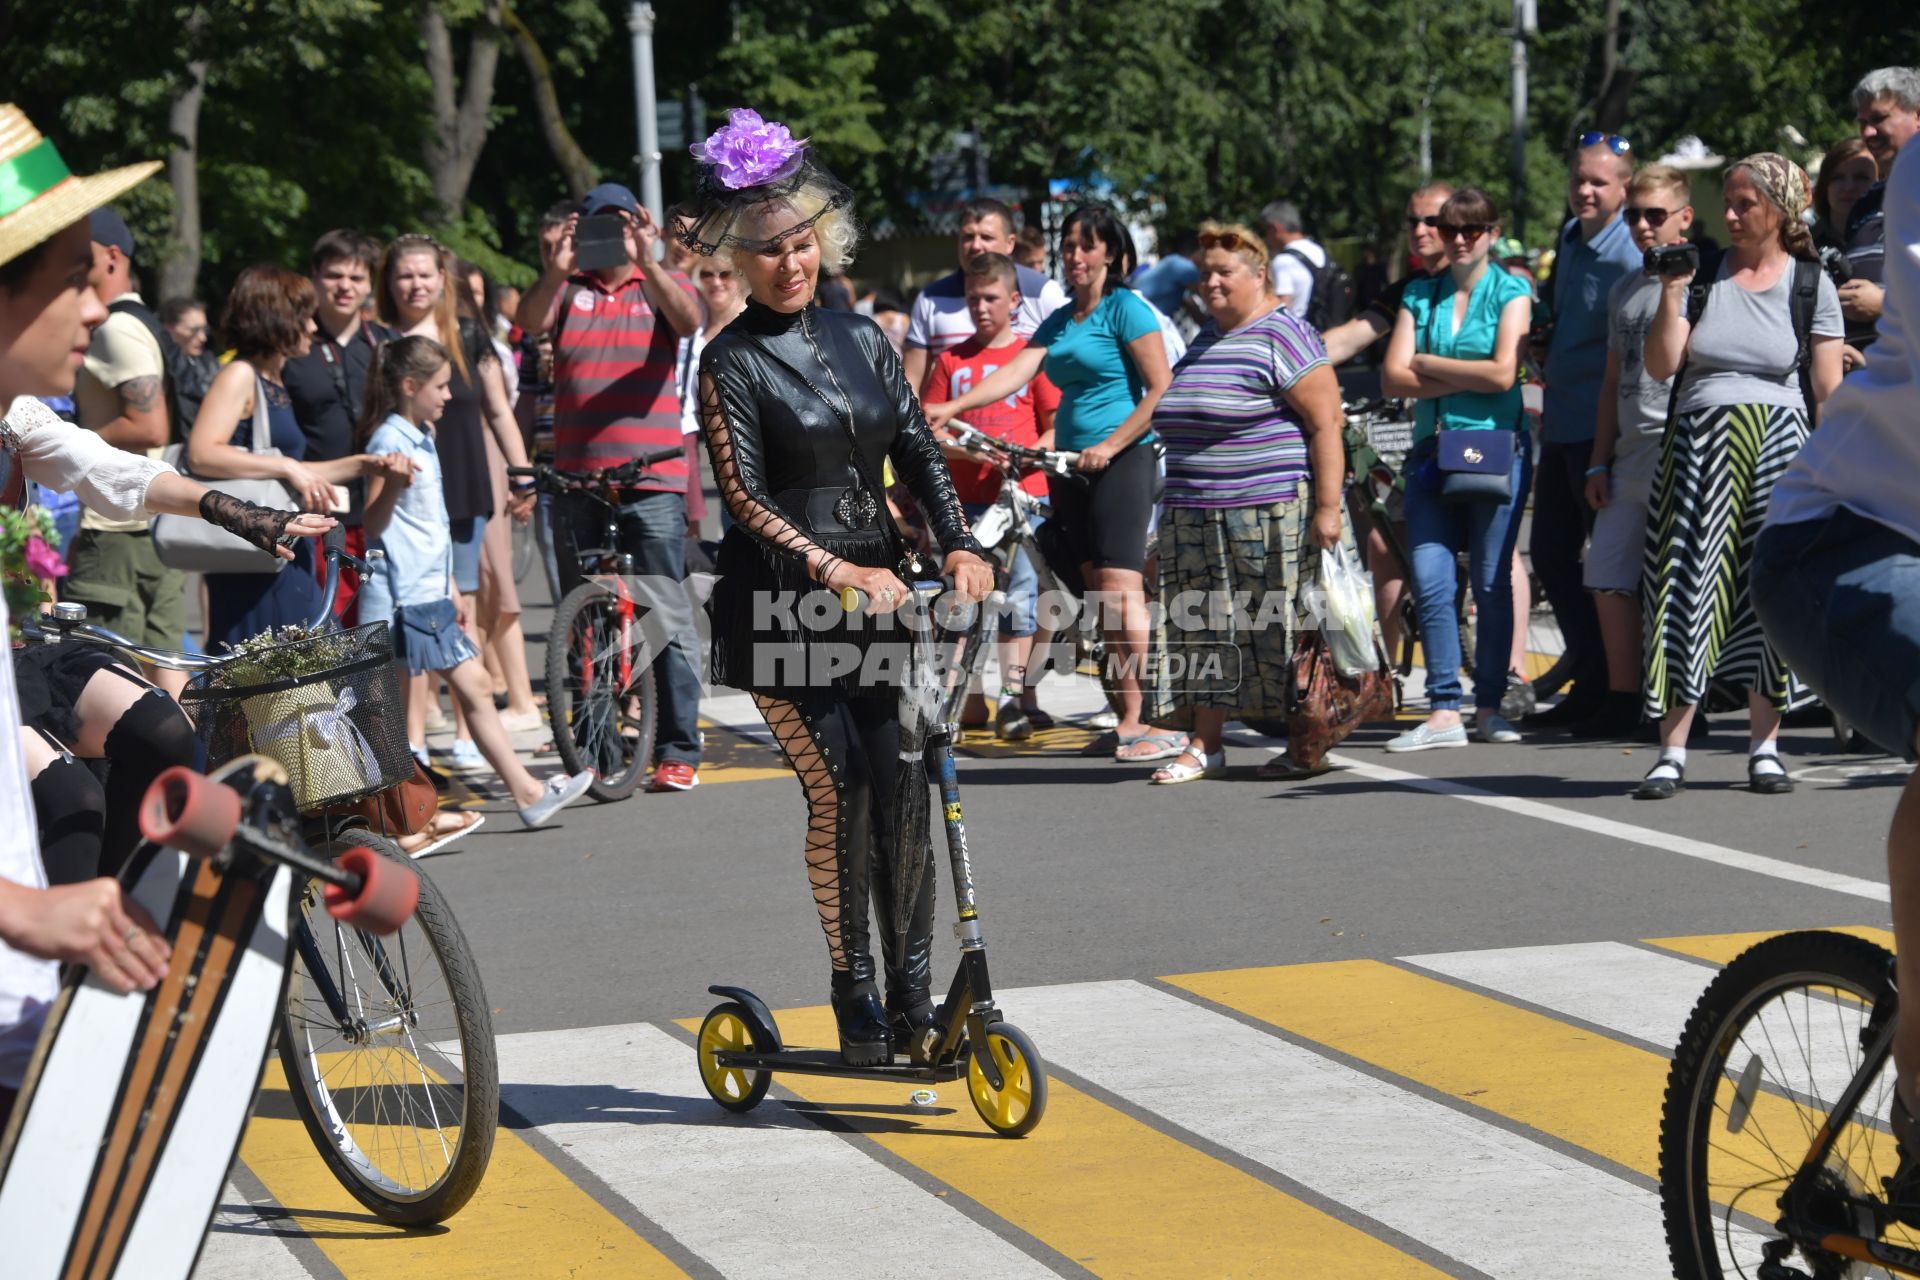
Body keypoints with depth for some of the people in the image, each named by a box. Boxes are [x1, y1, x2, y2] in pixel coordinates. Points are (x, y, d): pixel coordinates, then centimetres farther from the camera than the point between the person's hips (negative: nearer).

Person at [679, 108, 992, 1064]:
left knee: (902, 785, -4)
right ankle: (853, 995, 1)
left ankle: (912, 996, 4)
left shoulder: (862, 340, 12)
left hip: (876, 588, 4)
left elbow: (918, 451, 11)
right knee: (837, 788, -10)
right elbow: (743, 497, -11)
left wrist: (958, 544, -5)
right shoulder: (732, 363, -3)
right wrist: (835, 571, -22)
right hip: (780, 606, -4)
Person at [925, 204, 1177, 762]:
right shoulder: (1058, 321, 16)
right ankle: (1128, 716, 7)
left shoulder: (1127, 309, -5)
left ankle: (1134, 721, -18)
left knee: (1120, 587, -15)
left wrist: (1110, 445, -15)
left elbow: (1162, 389, -11)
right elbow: (1017, 372, 5)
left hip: (1121, 460, -8)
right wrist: (950, 408, -8)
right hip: (1072, 463, 8)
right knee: (1100, 593, 5)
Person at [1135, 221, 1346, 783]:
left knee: (1282, 633, -3)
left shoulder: (1283, 336, -8)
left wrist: (1328, 507, -20)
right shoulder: (1205, 340, 18)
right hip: (1197, 520, 8)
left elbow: (1327, 424, -13)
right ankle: (1204, 746, 11)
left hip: (1274, 517, -8)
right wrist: (1180, 503, 22)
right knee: (1206, 631, 6)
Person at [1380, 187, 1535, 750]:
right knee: (1430, 582, -6)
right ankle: (1443, 711, -5)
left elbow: (1502, 373, -9)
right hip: (1433, 451, 3)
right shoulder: (1418, 296, 13)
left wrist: (1427, 363, -2)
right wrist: (1467, 377, -9)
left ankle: (1489, 707, 8)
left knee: (1492, 583, 0)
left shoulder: (1510, 293, 4)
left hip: (1497, 450, -3)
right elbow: (1393, 377, 2)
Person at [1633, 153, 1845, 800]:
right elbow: (1660, 366, 3)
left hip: (1778, 442, -1)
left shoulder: (1810, 284, 5)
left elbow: (1827, 390, 2)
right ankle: (1672, 752, -5)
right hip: (1699, 443, 1)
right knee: (1690, 582, -6)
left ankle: (1765, 746, 10)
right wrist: (1671, 296, -8)